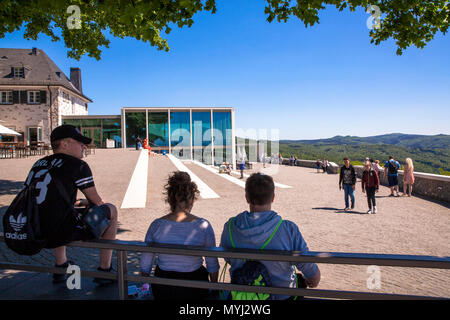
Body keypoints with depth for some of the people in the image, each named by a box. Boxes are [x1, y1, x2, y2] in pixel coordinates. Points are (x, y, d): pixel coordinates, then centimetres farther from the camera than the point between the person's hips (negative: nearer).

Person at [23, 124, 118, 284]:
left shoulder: (38, 164, 14)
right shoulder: (77, 165, -7)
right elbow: (97, 202, 0)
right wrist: (83, 202, 24)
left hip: (32, 235, 8)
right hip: (60, 234, -7)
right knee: (111, 210, 9)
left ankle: (60, 268, 42)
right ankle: (104, 270, 15)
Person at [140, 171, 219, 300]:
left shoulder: (156, 225, -13)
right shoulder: (203, 226, -17)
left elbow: (145, 265, -3)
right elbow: (212, 265, -6)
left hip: (162, 290, 3)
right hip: (194, 289, -3)